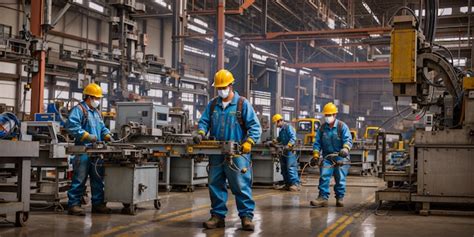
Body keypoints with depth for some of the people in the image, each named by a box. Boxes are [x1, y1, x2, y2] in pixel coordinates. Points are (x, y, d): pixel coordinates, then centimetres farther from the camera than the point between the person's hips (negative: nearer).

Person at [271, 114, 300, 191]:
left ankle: (295, 184, -17)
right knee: (284, 169, 11)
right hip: (283, 151, 10)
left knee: (291, 168, -15)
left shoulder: (288, 127, -11)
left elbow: (293, 138, -19)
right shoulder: (281, 129, 18)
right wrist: (274, 142, 12)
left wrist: (288, 146, -28)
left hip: (290, 151, -10)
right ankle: (287, 184, 17)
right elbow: (279, 139, 30)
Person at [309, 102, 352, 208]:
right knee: (324, 177, -10)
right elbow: (317, 143, 10)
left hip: (340, 157, -2)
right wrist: (315, 155, -1)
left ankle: (340, 198, 17)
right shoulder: (322, 128, 9)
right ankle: (323, 198, -10)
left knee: (340, 179, 3)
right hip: (327, 157, 2)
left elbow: (348, 140, -10)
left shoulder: (342, 126, -1)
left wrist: (345, 149, -30)